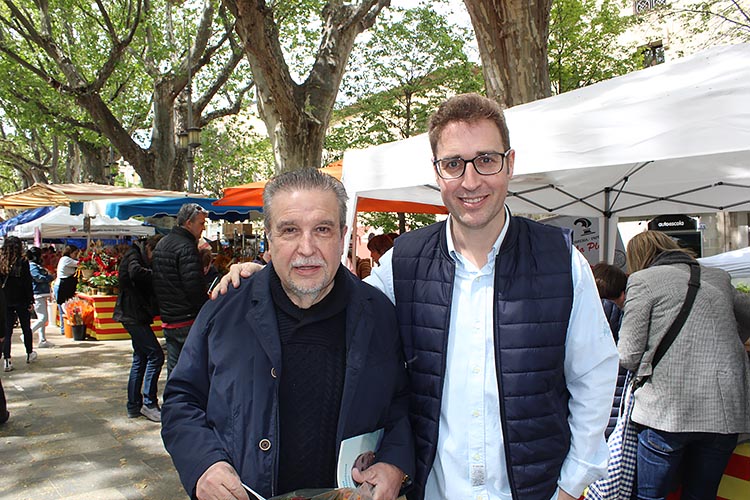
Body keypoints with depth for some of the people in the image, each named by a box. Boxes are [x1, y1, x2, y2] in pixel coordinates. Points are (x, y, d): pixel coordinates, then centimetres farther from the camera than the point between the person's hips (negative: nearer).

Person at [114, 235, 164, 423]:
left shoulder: (139, 257, 18)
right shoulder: (133, 256, -10)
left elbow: (147, 287, 13)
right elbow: (136, 273, -33)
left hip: (136, 316, 10)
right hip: (133, 315, -10)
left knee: (140, 358, 13)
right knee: (155, 355, -11)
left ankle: (134, 406, 20)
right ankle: (149, 403, -4)